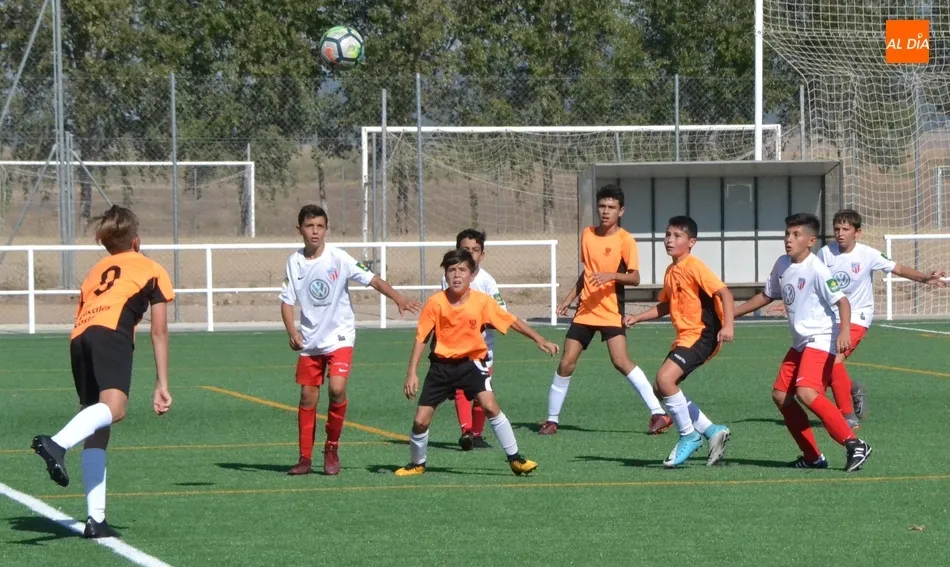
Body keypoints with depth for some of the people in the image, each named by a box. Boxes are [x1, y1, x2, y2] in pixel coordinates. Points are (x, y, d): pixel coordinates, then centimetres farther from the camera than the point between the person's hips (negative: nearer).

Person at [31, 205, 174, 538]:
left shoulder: (95, 271, 37)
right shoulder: (152, 270, 25)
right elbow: (159, 331, 21)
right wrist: (162, 384, 22)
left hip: (79, 336, 5)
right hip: (112, 332, -5)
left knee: (98, 431, 9)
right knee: (114, 407, -26)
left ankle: (95, 519, 0)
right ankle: (58, 444, -54)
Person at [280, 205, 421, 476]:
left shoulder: (338, 258, -10)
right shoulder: (295, 262, 0)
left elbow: (371, 279, -10)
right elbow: (287, 301, 4)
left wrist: (399, 299, -23)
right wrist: (292, 332, -11)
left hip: (339, 336, -3)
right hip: (309, 340, 3)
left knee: (337, 389, -20)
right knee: (307, 396, 3)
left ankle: (332, 448, 0)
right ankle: (305, 458, 14)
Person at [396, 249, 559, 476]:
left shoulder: (483, 301, -12)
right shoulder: (436, 303, -13)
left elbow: (512, 321, -2)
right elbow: (421, 338, -5)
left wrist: (540, 340, -5)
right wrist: (412, 373, -8)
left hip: (471, 362, -1)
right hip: (442, 364, 1)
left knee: (490, 406, -22)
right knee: (421, 420, -2)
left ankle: (515, 459, -10)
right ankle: (417, 464, 25)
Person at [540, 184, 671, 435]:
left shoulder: (625, 240, -7)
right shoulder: (587, 235, 10)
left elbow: (635, 278, -13)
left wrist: (611, 275, -30)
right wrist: (569, 299, 19)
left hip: (611, 312, -5)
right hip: (585, 310, 5)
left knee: (621, 361, -21)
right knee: (566, 364, 1)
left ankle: (658, 413, -18)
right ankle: (552, 419, 14)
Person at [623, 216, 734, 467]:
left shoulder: (694, 267, -13)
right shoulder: (671, 272, 15)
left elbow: (724, 293, -20)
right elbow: (666, 305, 28)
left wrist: (728, 325, -32)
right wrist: (637, 318, 17)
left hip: (702, 334, -10)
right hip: (685, 337, 10)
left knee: (665, 378, -24)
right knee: (663, 389, 8)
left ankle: (689, 435, -10)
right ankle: (711, 430, 15)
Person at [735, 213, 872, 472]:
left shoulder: (816, 270, -16)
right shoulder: (782, 265, 9)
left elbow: (842, 300, -20)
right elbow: (766, 295, 24)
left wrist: (845, 330, -36)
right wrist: (730, 313, 27)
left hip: (820, 340, -10)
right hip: (799, 343, 10)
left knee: (806, 393, -26)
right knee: (780, 395, 7)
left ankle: (854, 445, -25)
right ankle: (813, 457, 14)